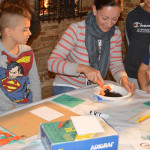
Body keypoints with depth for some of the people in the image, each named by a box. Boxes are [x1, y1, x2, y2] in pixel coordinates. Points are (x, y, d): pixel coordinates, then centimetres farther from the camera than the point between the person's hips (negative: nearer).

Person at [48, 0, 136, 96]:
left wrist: (124, 80, -21)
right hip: (67, 88, -5)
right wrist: (83, 68, -36)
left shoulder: (116, 34, -1)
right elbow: (52, 63, -22)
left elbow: (116, 65, 2)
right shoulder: (76, 30, -17)